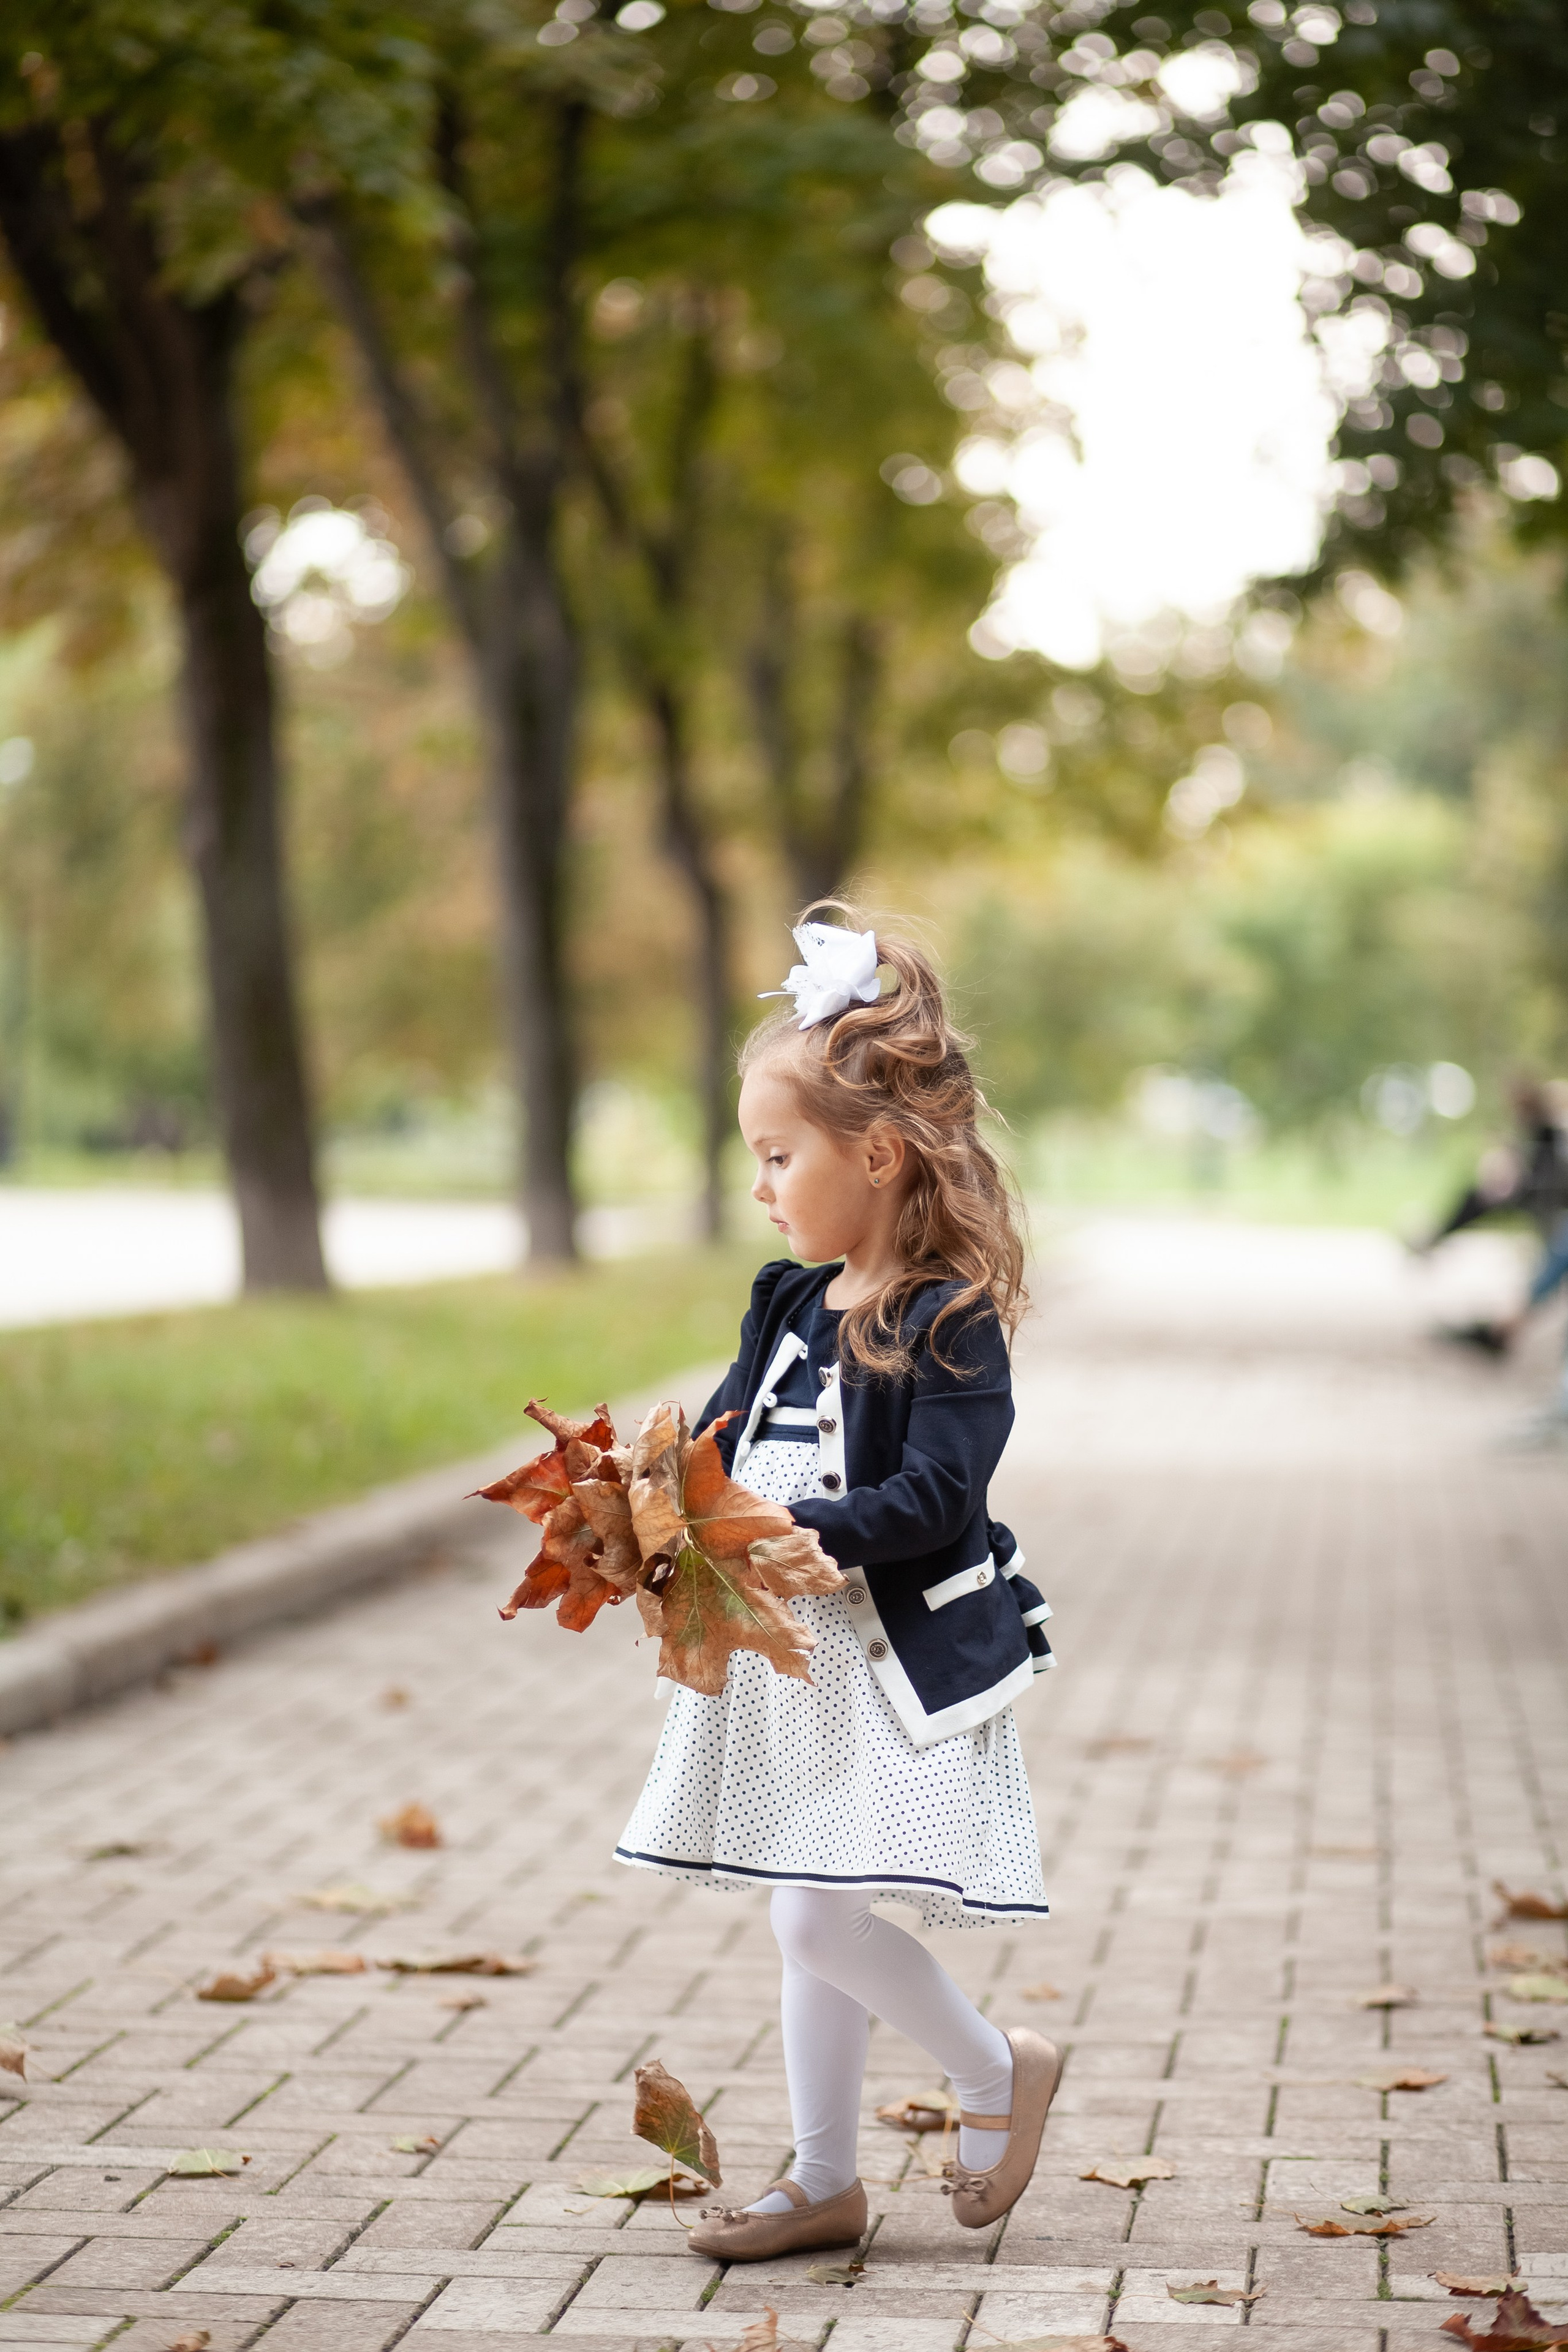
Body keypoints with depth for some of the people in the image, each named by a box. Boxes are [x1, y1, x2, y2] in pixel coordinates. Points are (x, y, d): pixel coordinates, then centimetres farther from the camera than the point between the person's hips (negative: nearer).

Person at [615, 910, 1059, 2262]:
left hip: (894, 1662, -8)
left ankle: (1001, 2069, 11)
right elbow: (728, 1435, 13)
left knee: (820, 1918, -13)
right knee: (811, 1924, 14)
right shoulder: (791, 1303, 9)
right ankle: (826, 2184, 25)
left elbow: (930, 1498, -21)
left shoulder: (951, 1325, -15)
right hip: (789, 1654, 8)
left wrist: (796, 1528, -26)